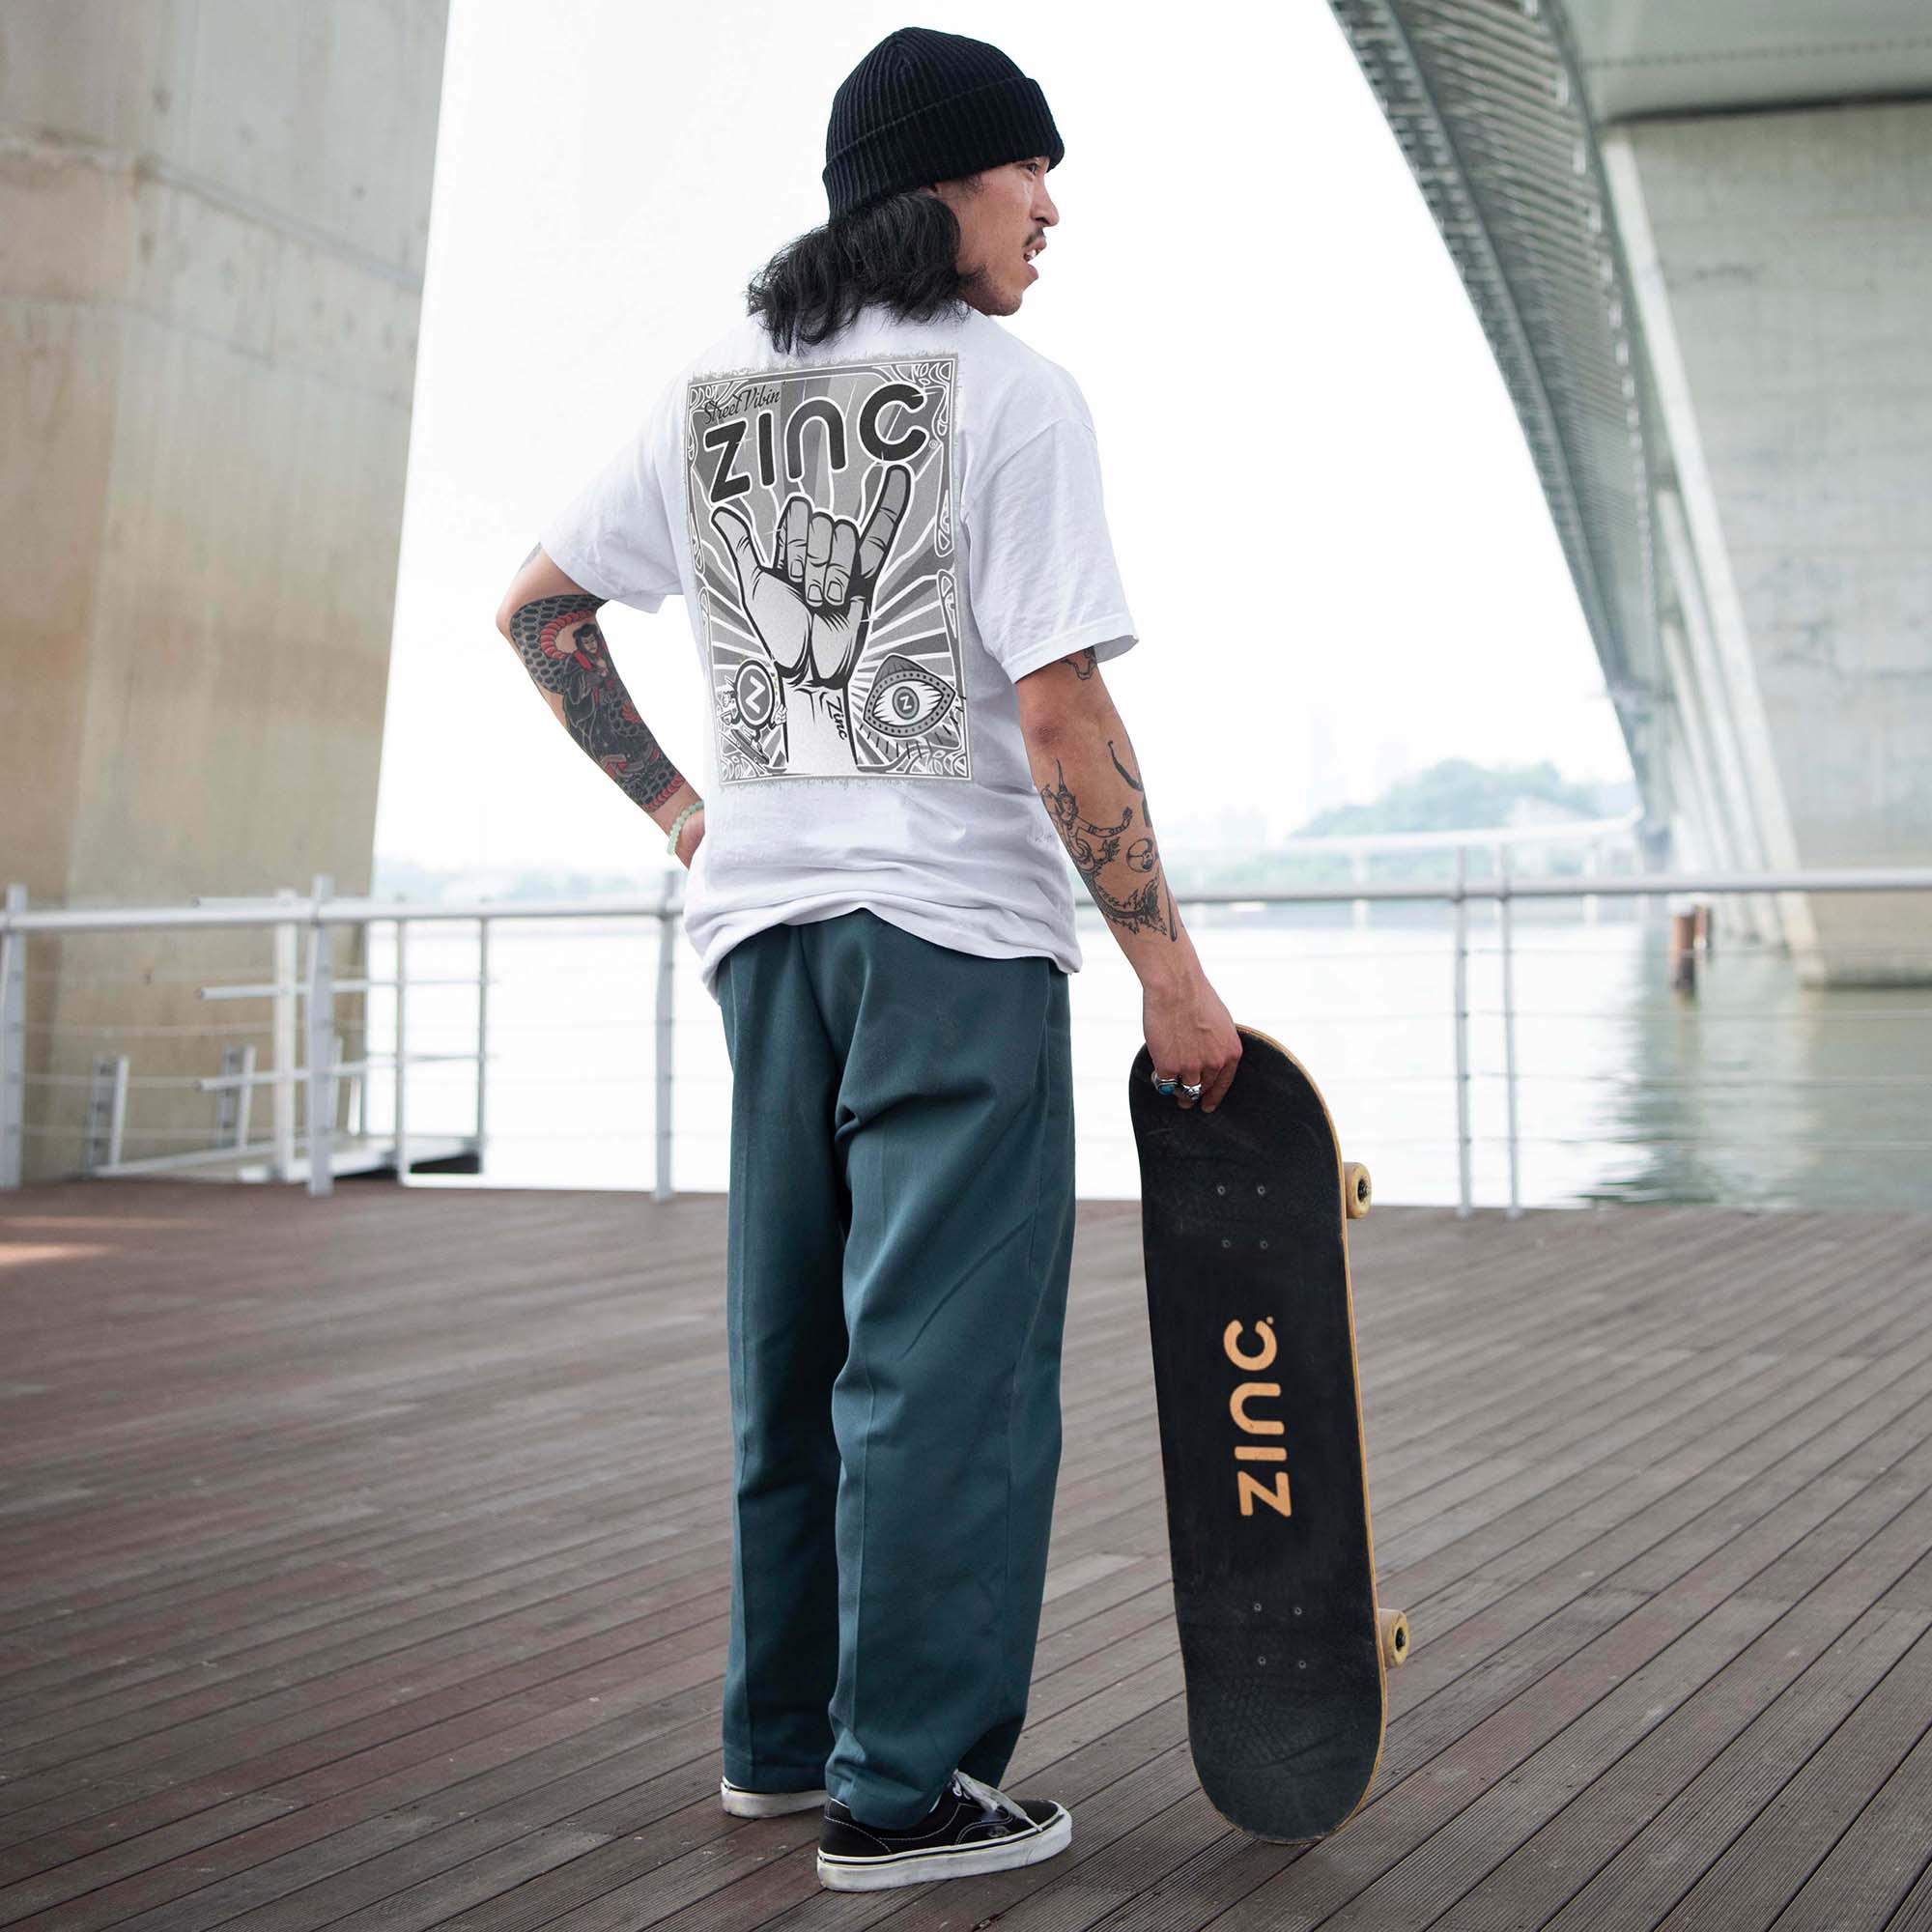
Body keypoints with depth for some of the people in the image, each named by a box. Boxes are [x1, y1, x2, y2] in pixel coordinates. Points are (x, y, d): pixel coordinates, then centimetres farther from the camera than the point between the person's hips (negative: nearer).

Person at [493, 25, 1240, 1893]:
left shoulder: (707, 396, 12)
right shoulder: (1012, 391, -8)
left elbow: (535, 608, 17)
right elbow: (1059, 715, -14)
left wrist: (679, 810, 19)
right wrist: (1168, 965, -9)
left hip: (764, 915, 7)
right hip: (954, 916, -7)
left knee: (795, 1337, 15)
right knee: (944, 1352, -1)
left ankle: (783, 1732, 25)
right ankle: (906, 1785, 3)